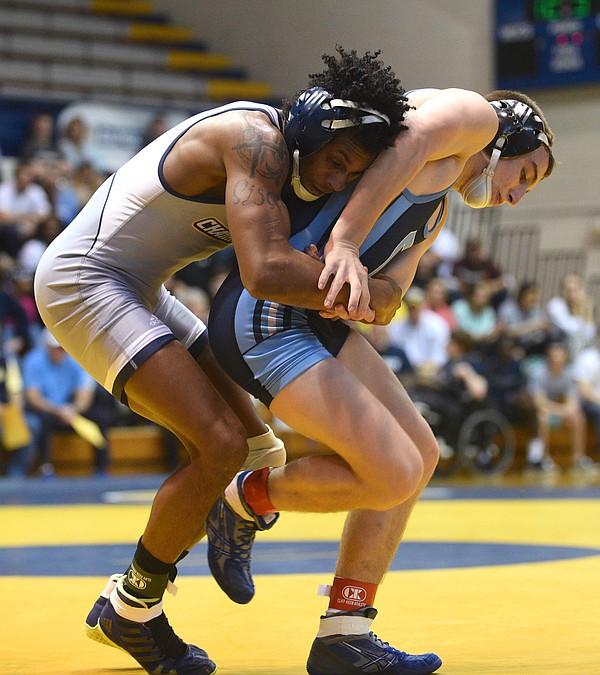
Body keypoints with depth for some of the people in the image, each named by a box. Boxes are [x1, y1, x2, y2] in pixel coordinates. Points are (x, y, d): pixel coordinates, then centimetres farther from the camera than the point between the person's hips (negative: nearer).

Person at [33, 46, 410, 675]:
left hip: (136, 291, 10)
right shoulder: (258, 139, -25)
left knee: (256, 447, 9)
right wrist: (375, 294, -25)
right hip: (83, 284, -10)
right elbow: (266, 272, -37)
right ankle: (130, 612, 0)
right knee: (220, 446, -18)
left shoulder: (283, 151, 5)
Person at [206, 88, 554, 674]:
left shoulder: (434, 216, 28)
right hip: (266, 320, -11)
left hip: (318, 318, 11)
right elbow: (405, 147, -17)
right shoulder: (473, 114, 3)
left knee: (420, 454, 12)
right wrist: (344, 243, -26)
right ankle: (247, 501, 10)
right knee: (394, 474, -13)